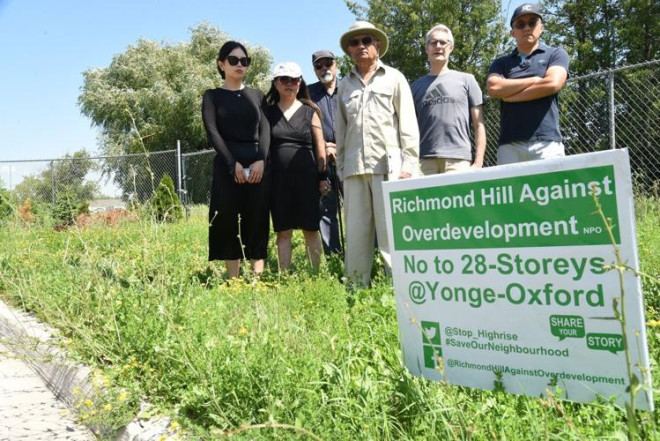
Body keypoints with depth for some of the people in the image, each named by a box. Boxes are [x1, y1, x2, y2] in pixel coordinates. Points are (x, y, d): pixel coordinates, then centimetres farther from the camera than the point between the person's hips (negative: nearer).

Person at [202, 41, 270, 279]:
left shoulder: (257, 95, 16)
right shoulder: (212, 96, 9)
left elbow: (265, 129, 4)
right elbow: (212, 132, -3)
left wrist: (260, 160, -13)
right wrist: (233, 163, -15)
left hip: (258, 164, 2)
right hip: (227, 165, -2)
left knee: (258, 222, -1)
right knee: (229, 223, -3)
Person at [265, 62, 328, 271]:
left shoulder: (310, 112, 8)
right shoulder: (268, 112, 9)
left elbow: (319, 146, 7)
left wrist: (323, 176, 1)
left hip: (306, 177, 0)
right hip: (278, 179, 0)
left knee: (311, 229, 4)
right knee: (283, 231, 4)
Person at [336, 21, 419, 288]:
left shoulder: (394, 78, 8)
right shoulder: (345, 85, 17)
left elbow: (408, 124, 3)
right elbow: (341, 130, 16)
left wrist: (409, 164, -6)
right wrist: (341, 167, 10)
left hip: (388, 165, -3)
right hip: (354, 167, 3)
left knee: (390, 232, -6)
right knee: (356, 234, 3)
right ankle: (357, 288, 9)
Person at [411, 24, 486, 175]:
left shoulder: (466, 80, 13)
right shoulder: (416, 86, 17)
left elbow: (479, 125, 9)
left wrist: (478, 162, -2)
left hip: (459, 160, -1)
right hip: (424, 160, 1)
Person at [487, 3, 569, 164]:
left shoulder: (556, 54, 15)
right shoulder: (501, 63, 19)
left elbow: (552, 84, -5)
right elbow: (494, 88, -2)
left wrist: (510, 95, 2)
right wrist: (535, 80, 0)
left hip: (547, 143, -1)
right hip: (509, 145, 2)